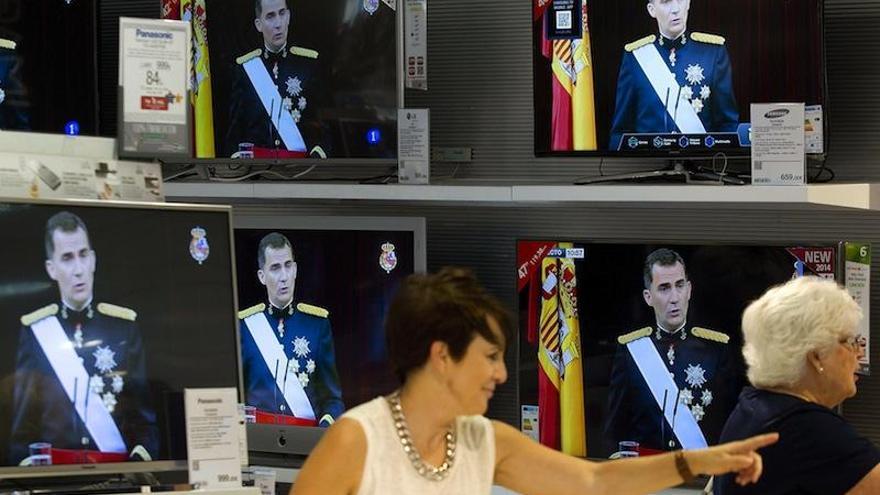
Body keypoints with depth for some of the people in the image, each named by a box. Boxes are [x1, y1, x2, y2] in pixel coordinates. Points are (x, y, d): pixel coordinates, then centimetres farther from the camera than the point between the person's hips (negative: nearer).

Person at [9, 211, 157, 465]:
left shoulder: (126, 325, 9)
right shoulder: (34, 330, 7)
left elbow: (145, 408, 8)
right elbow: (22, 416, 8)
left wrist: (141, 455, -8)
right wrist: (27, 462, -7)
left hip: (118, 468, 0)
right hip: (53, 471, 0)